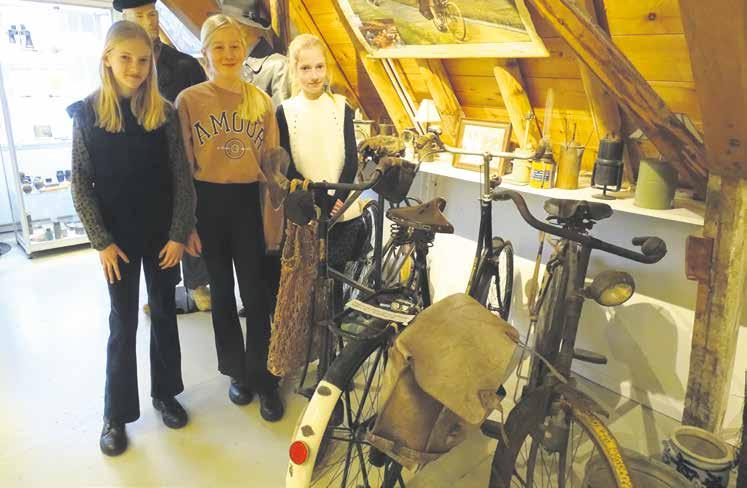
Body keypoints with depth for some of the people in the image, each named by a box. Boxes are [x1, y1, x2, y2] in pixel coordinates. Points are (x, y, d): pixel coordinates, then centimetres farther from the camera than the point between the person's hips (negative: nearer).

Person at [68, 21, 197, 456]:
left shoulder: (165, 113, -3)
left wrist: (179, 234, -8)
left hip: (163, 234, 1)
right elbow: (81, 184, -4)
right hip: (118, 237, -1)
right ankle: (116, 414, 22)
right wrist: (102, 241, -8)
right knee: (123, 324, 7)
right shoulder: (87, 113, -4)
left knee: (164, 314, 12)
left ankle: (165, 393, 31)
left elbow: (182, 178, -3)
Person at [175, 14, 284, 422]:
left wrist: (272, 220, 2)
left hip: (247, 202, 1)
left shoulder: (261, 101, 5)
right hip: (208, 204, -1)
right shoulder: (189, 100, -2)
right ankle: (236, 372, 30)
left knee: (255, 294, 2)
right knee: (222, 292, 12)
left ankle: (262, 378, 18)